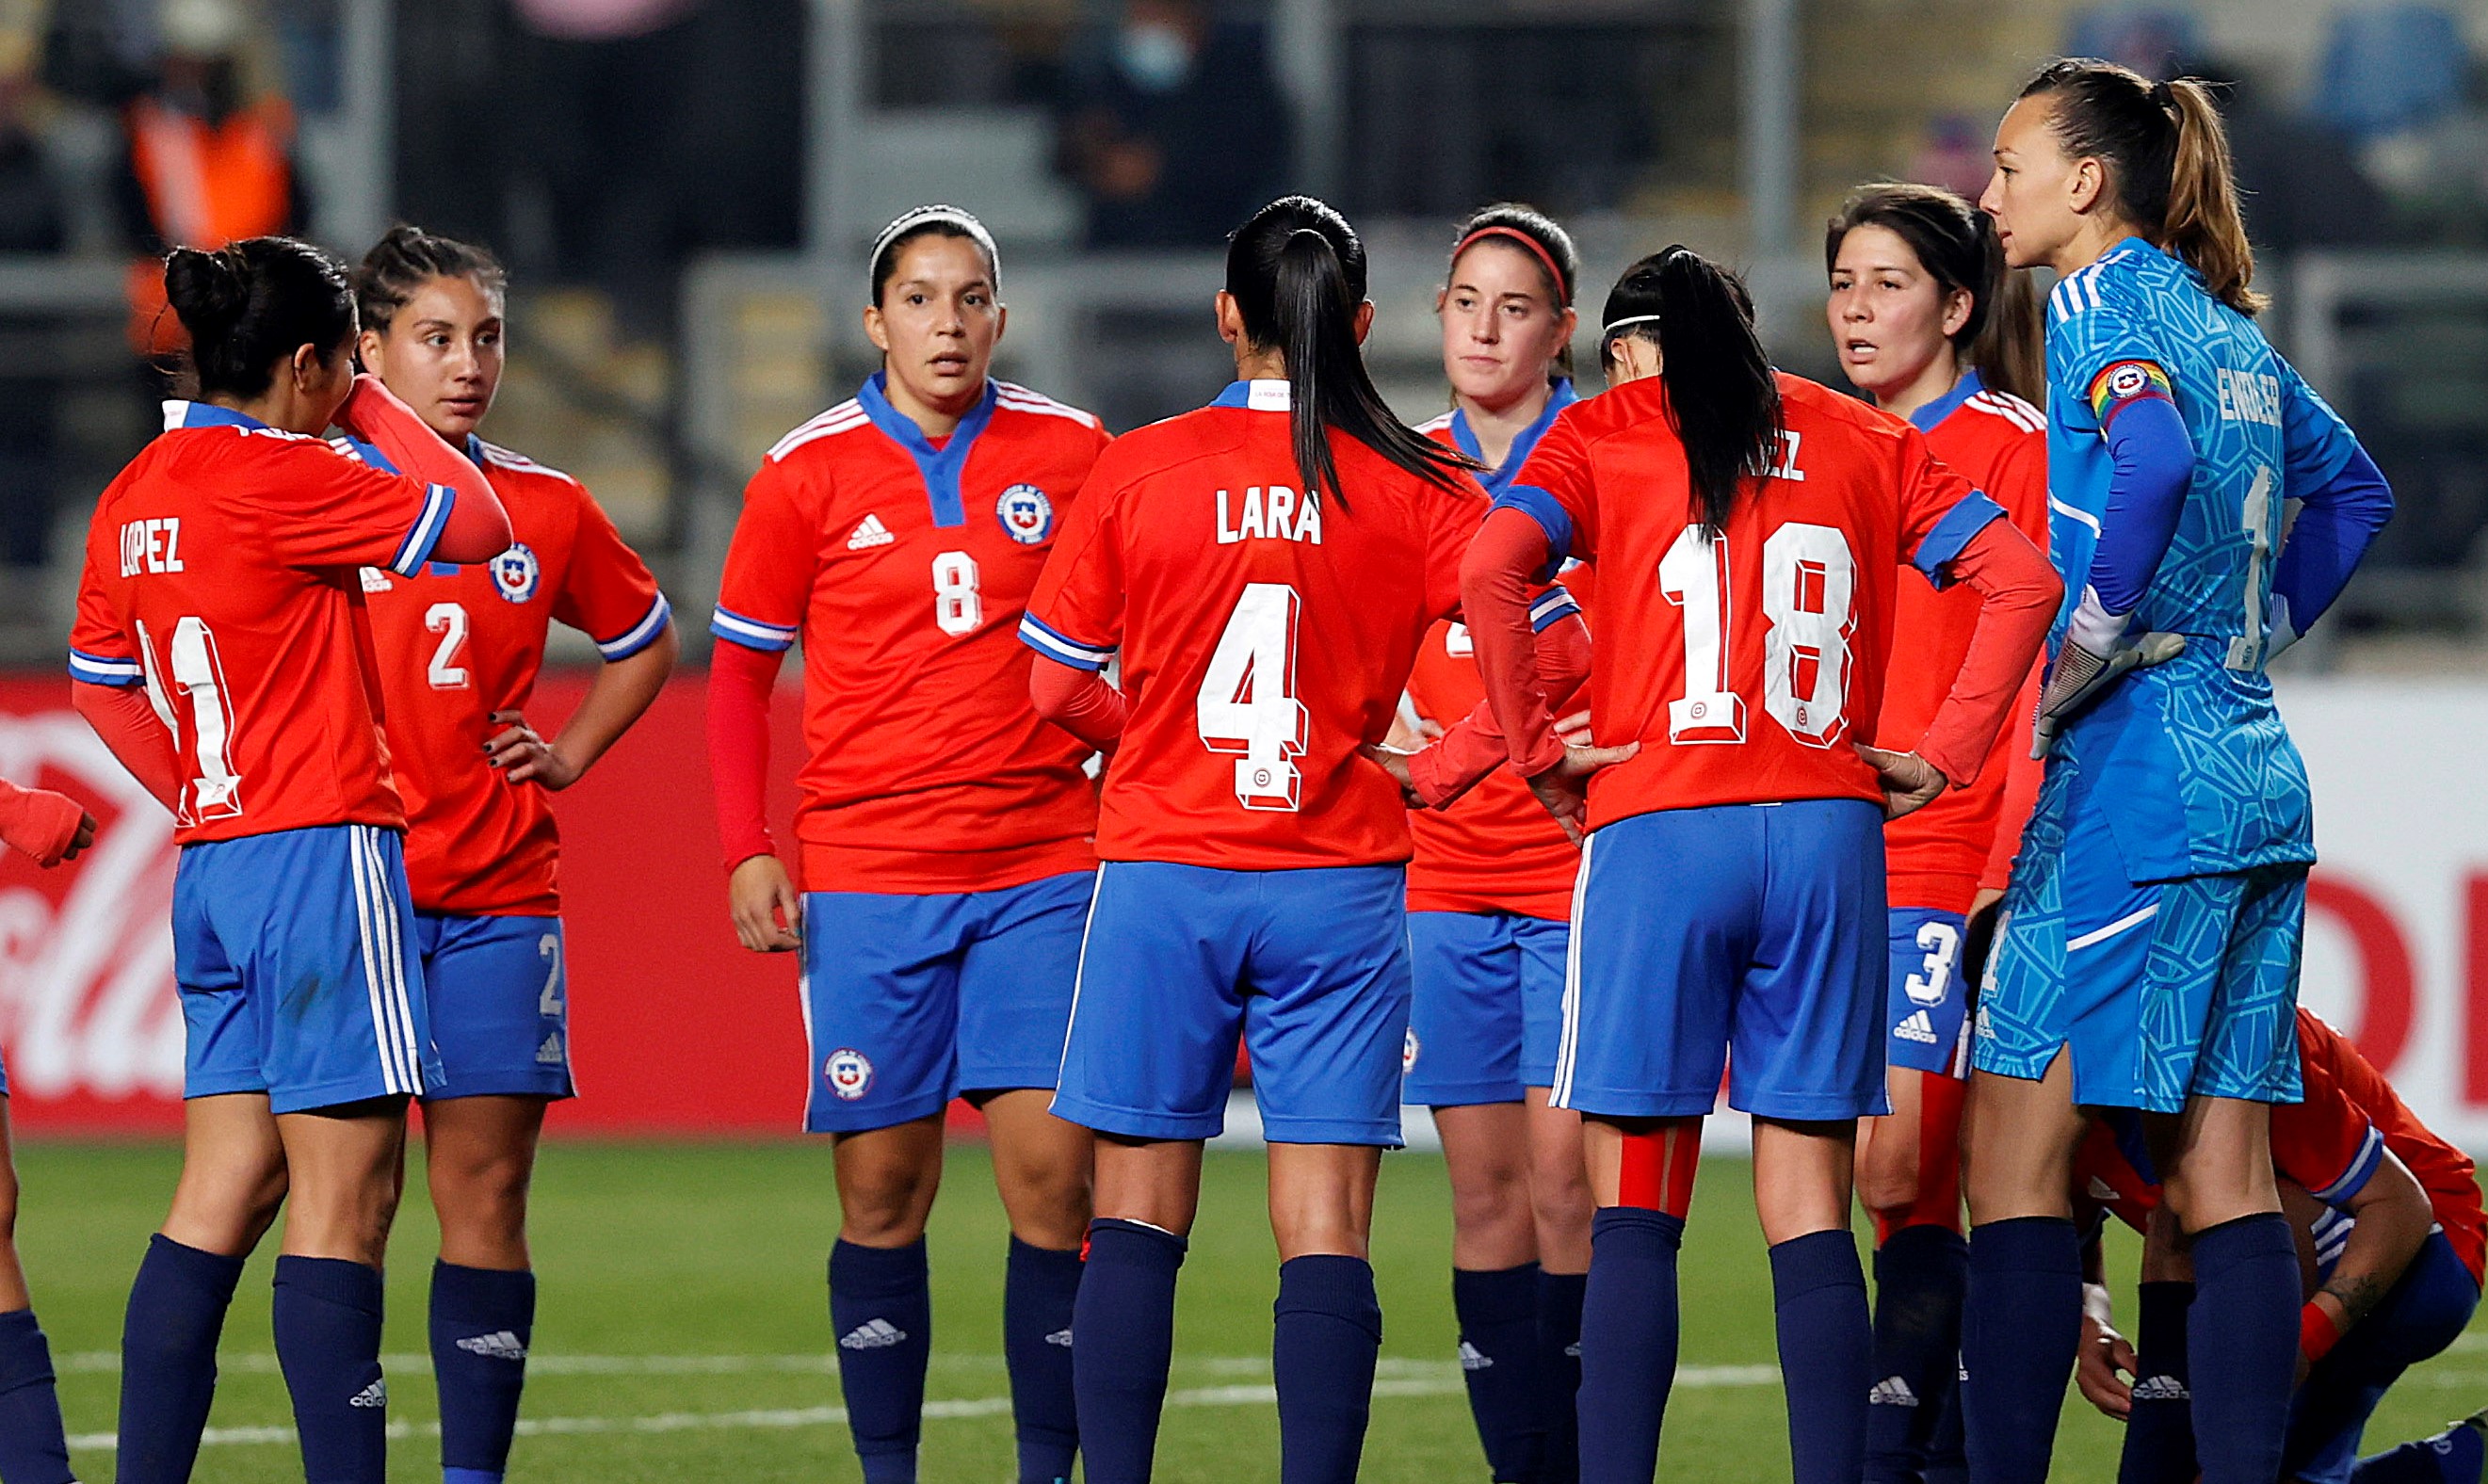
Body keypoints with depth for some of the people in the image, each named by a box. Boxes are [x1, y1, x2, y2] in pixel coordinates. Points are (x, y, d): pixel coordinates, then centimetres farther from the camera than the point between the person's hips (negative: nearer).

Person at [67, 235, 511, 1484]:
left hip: (212, 864, 9)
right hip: (323, 856, -9)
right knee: (343, 1194, -7)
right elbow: (472, 525, -12)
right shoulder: (273, 477, -14)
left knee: (226, 1193, 11)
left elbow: (100, 681, 23)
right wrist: (375, 409, 0)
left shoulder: (137, 494, 12)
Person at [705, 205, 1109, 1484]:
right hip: (865, 875, 0)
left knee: (1050, 1175, -7)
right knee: (880, 1193, 0)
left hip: (1044, 866, 0)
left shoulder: (1069, 452, 4)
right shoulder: (809, 470, 2)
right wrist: (747, 851, -2)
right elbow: (738, 666, 7)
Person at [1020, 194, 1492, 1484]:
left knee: (1138, 1219, 6)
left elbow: (1056, 685, 4)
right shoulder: (1418, 484, -2)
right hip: (1339, 885, 0)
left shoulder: (1133, 471, -1)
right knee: (1326, 1235, 0)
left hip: (1162, 872, 0)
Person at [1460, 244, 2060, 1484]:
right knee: (1809, 1207, 4)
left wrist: (1537, 753, -3)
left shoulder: (1605, 433, 7)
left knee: (1634, 1207, 0)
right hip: (1830, 832, 2)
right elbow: (2021, 581, 7)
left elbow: (1490, 571, -11)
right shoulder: (1863, 441, 15)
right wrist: (1945, 757, 9)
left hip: (1657, 833, -2)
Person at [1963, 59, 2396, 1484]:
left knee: (2017, 1140, -6)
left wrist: (2086, 652, -18)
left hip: (2138, 773, -8)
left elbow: (2155, 455, -28)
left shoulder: (2105, 299, -8)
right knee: (2225, 1165, 6)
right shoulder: (2229, 323, 16)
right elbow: (2351, 486, 30)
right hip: (2258, 775, 8)